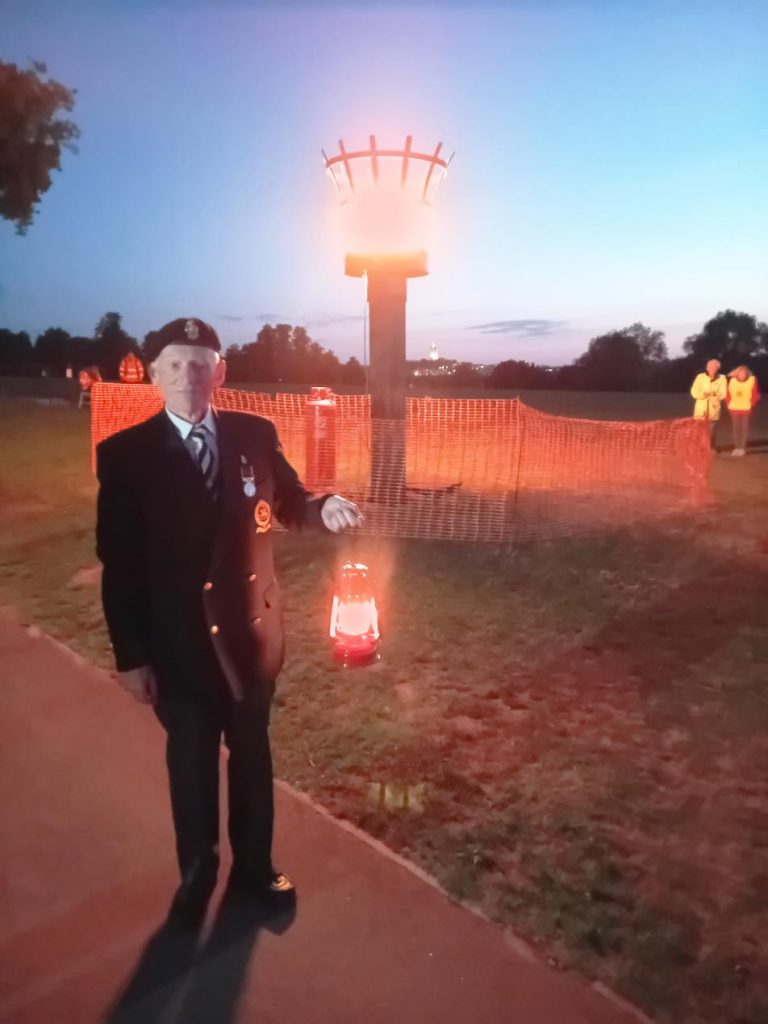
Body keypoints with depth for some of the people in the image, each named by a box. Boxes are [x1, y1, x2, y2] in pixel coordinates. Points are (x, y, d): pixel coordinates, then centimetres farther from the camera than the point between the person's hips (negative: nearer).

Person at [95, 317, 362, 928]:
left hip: (251, 632, 2)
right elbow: (119, 564, -9)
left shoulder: (256, 436, -4)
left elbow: (290, 505, 8)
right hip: (179, 642, -2)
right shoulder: (125, 455, -10)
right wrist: (130, 656, -9)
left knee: (253, 756, 20)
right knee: (191, 764, 19)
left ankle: (254, 867, 45)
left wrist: (325, 507, -16)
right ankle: (197, 874, 45)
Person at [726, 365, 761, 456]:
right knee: (736, 428, 5)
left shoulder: (752, 380, -3)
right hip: (734, 408, 2)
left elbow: (755, 394, -2)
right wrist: (729, 404, -3)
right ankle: (737, 448, 11)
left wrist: (752, 405, -7)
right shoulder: (732, 380, 3)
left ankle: (743, 448, 3)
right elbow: (728, 393, 6)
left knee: (744, 428, 0)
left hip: (746, 408, -2)